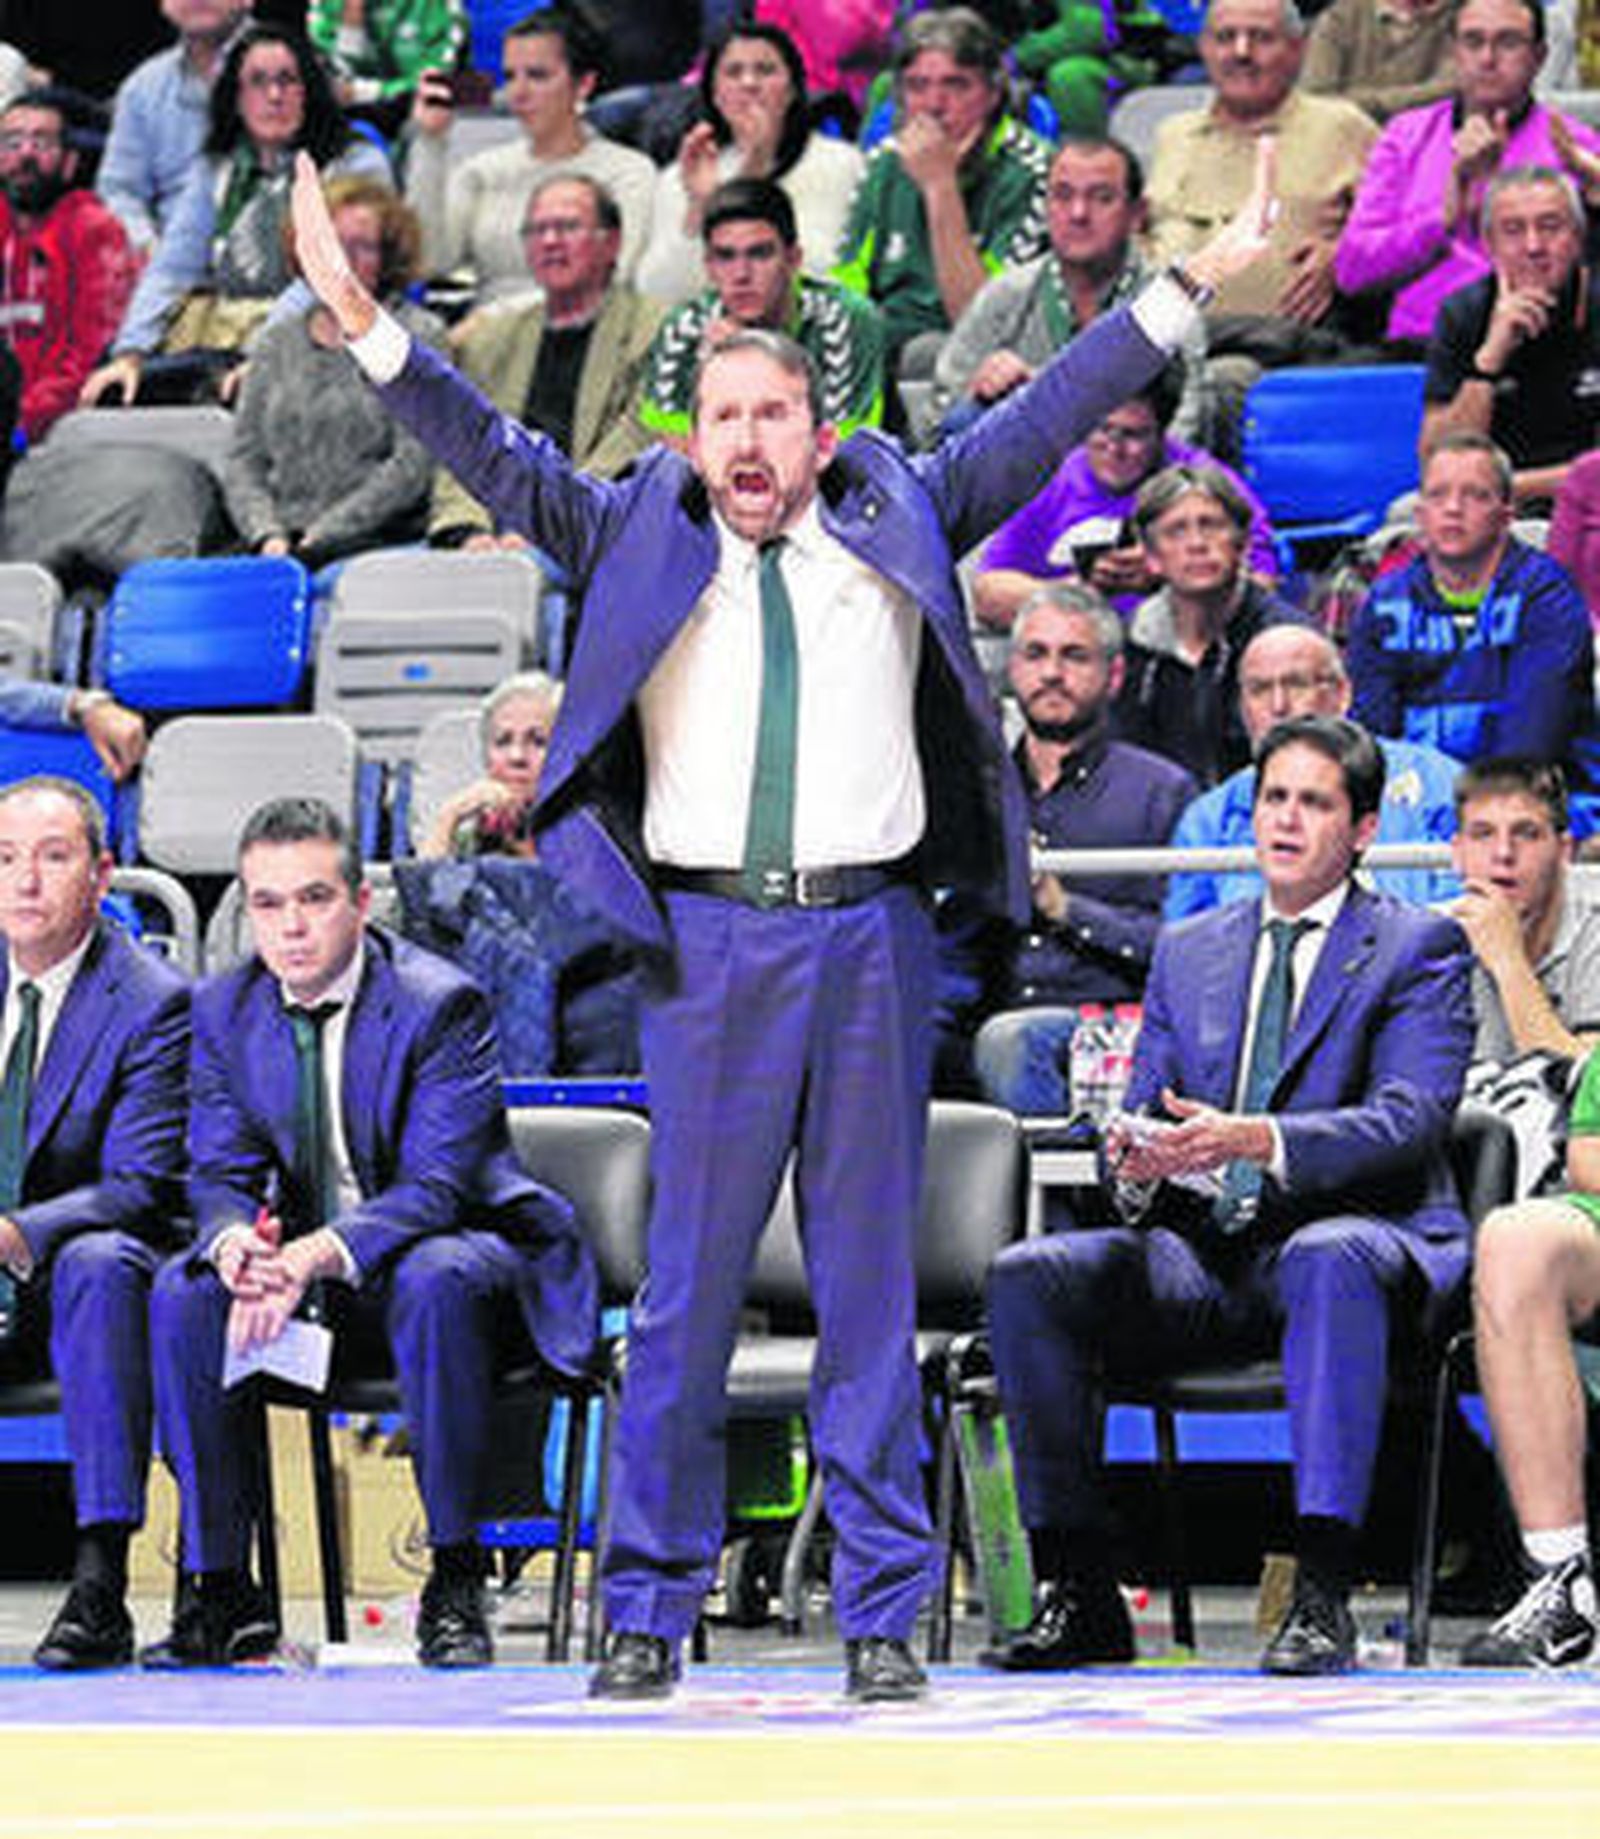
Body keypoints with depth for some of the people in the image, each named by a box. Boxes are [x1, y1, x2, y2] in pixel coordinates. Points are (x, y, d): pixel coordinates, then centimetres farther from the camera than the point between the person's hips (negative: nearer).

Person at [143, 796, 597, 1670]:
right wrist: (234, 1242, -27)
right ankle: (217, 1589, -16)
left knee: (436, 1280, -39)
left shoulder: (439, 1003, -17)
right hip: (302, 1262, 5)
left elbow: (435, 1187, -23)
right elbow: (220, 1173, -1)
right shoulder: (225, 1010, 0)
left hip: (449, 1245, -5)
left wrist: (318, 1255, -40)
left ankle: (454, 1584, -28)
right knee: (184, 1292, -22)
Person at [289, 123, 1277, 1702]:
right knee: (688, 1280, 0)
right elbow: (502, 463, 5)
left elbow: (1040, 423, 12)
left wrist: (1187, 286, 9)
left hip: (870, 933, 1)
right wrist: (368, 327, -5)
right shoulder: (641, 538, 11)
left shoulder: (896, 527, 12)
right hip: (706, 935, -1)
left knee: (870, 1278, 4)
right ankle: (648, 1609, 7)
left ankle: (881, 1613, 9)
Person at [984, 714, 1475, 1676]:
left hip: (1354, 1238, -5)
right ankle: (1078, 1590, -21)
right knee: (1029, 1277, -21)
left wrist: (1255, 1142, -26)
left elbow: (1411, 1119, -10)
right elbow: (1146, 1111, 17)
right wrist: (1137, 1156, -10)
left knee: (1330, 1259, -40)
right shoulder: (1189, 951, 21)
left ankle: (1322, 1596, -43)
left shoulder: (1419, 946, 6)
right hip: (1204, 1254, 5)